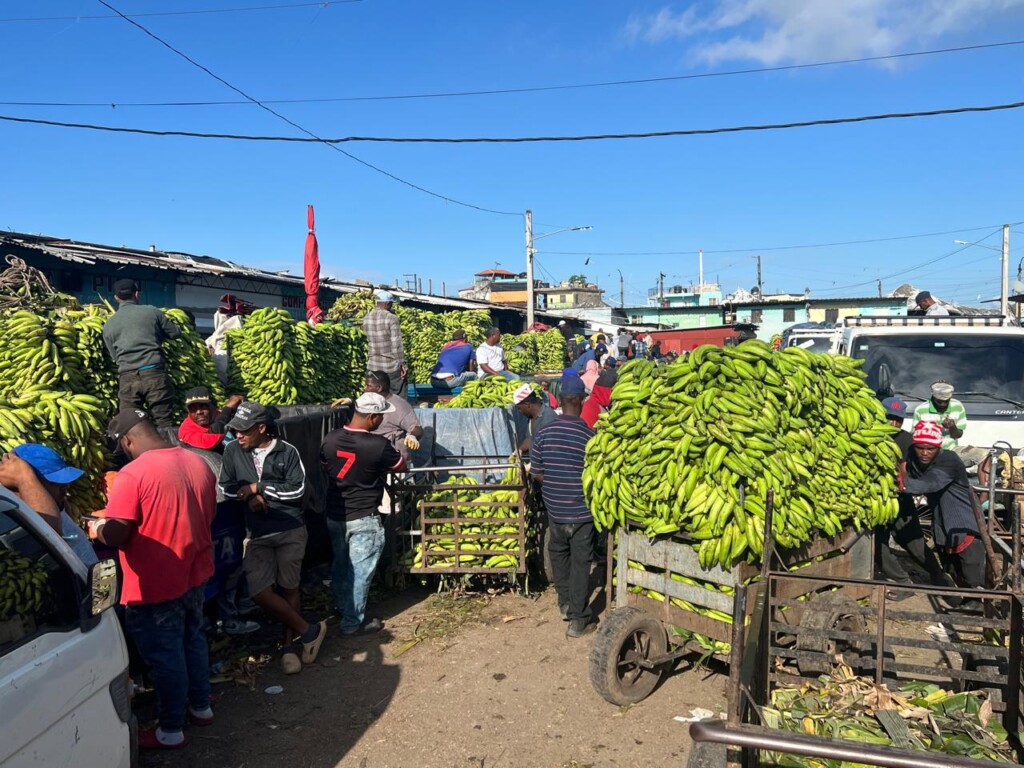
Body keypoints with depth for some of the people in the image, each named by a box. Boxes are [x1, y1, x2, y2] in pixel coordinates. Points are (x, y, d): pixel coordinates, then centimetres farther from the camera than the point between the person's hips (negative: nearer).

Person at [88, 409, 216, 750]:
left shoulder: (133, 474, -21)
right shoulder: (199, 463, 2)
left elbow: (115, 537, -20)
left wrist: (96, 528, 0)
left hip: (155, 586, -7)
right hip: (194, 573, 7)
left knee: (164, 655, 7)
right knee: (193, 640, 23)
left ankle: (171, 731, 22)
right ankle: (201, 706, 38)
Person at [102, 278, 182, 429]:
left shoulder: (108, 325, 12)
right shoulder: (151, 311, 5)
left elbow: (114, 357, 18)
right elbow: (175, 333, 14)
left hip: (127, 377, 2)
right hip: (154, 373, -2)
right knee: (165, 423, 0)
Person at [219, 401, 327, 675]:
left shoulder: (287, 452, -7)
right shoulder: (233, 451, 1)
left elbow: (296, 490, -12)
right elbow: (226, 487, 9)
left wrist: (258, 487, -12)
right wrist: (248, 497, -11)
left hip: (291, 531, -2)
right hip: (257, 535, 3)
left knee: (288, 589, 8)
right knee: (260, 592, -7)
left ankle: (291, 644, 26)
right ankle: (309, 630, 9)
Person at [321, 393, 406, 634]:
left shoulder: (330, 439, -6)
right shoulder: (378, 445, -22)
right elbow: (401, 466, -3)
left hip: (334, 515, 6)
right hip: (363, 519, -6)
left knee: (340, 564, 23)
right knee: (359, 570, 6)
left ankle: (342, 607, 42)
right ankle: (353, 622, 16)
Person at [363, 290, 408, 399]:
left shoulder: (366, 318, 4)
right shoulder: (392, 318, -12)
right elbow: (396, 344, -14)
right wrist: (403, 364, -10)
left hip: (373, 366, 5)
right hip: (392, 366, -5)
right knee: (399, 398, 7)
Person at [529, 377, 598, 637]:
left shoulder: (544, 432, -6)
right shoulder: (588, 434, -15)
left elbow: (536, 473, 0)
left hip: (554, 507, 3)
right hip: (581, 510, -3)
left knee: (558, 553, 24)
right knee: (580, 562, 6)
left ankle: (566, 603, 35)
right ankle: (579, 619, 11)